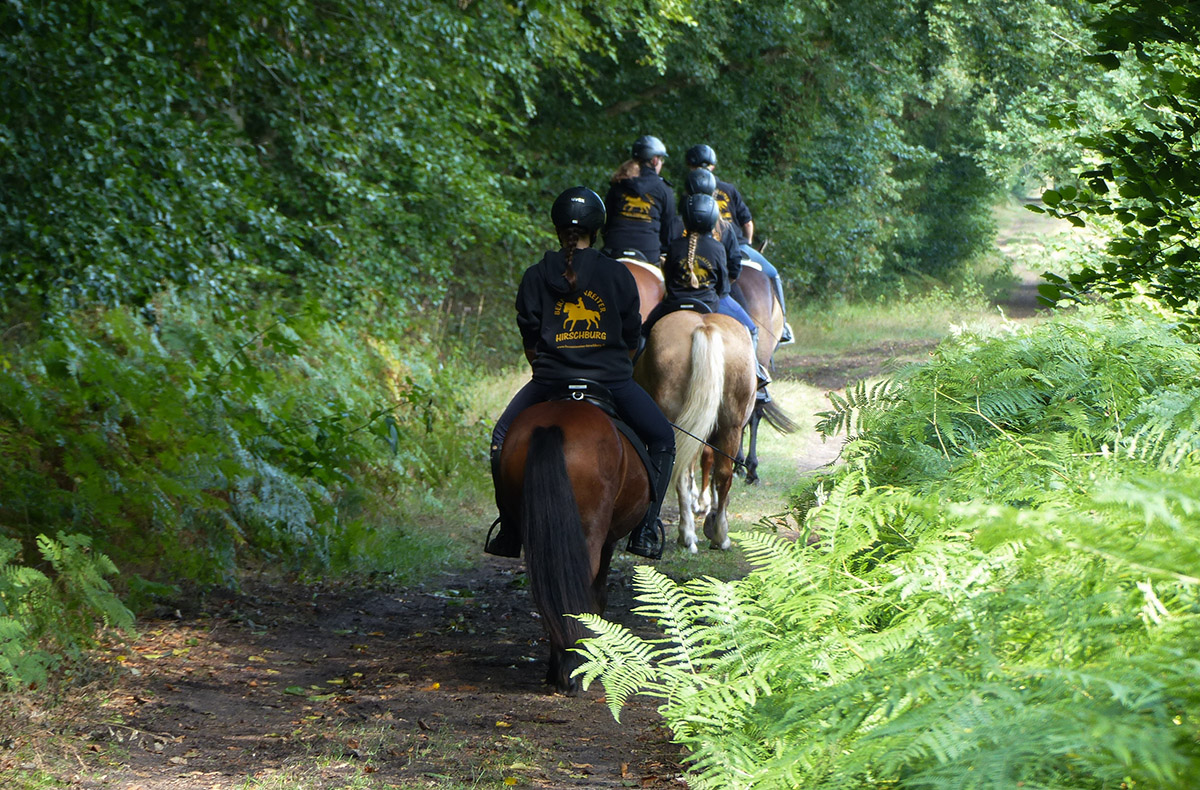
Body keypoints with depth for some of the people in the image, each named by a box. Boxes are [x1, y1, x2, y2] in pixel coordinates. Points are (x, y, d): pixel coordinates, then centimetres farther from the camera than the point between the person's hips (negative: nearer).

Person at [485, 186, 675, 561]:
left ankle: (509, 532, 15)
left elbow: (529, 340, 6)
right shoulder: (618, 275, 1)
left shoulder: (536, 276, 2)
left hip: (550, 381, 1)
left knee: (503, 437, 21)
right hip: (613, 381, 0)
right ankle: (645, 528, 7)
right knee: (662, 438, 18)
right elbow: (631, 338, 7)